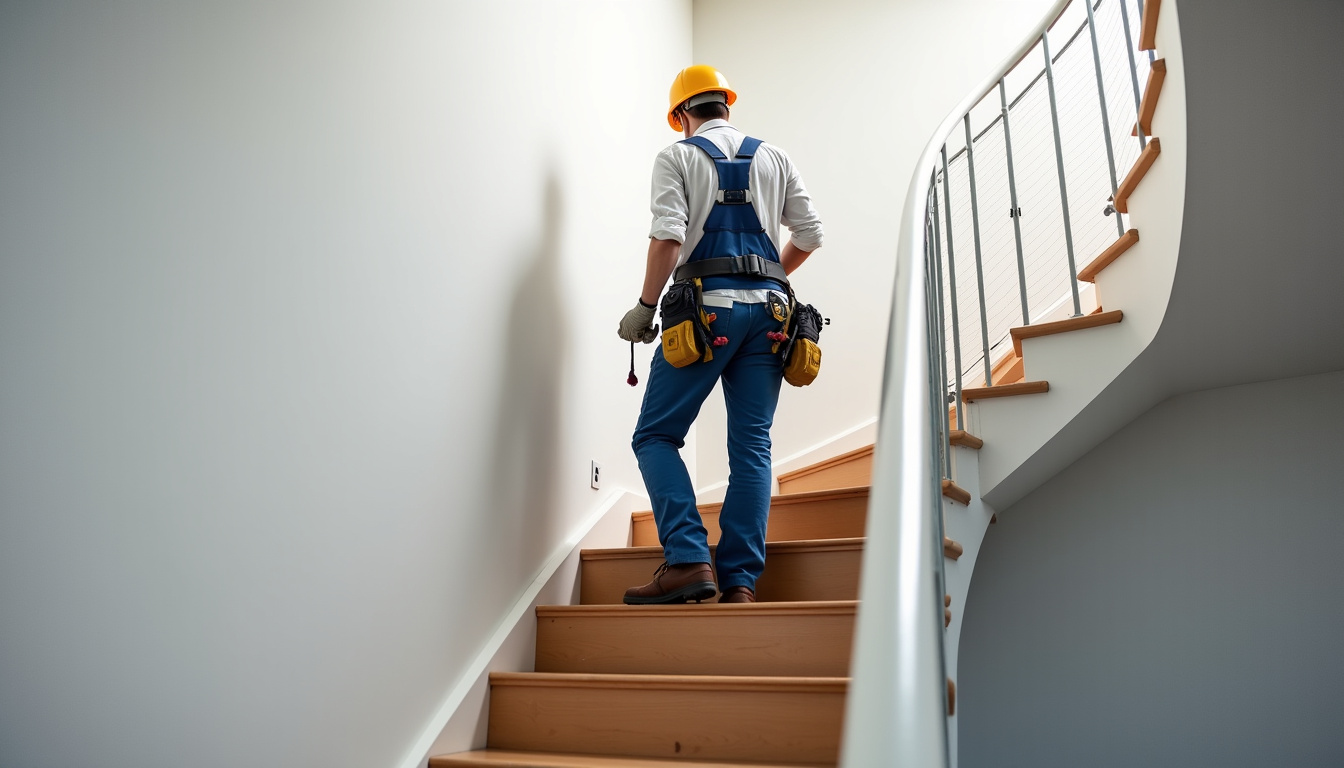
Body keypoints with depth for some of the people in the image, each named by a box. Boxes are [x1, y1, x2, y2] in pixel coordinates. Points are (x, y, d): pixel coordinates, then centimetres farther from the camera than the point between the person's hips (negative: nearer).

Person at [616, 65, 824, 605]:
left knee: (656, 435, 2)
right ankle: (741, 580, 1)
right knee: (752, 445, 4)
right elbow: (810, 234, 16)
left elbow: (668, 237, -8)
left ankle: (688, 559, -12)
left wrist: (645, 307, -2)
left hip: (707, 306, -4)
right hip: (768, 308, 4)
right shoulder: (774, 158, 19)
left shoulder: (677, 157, 7)